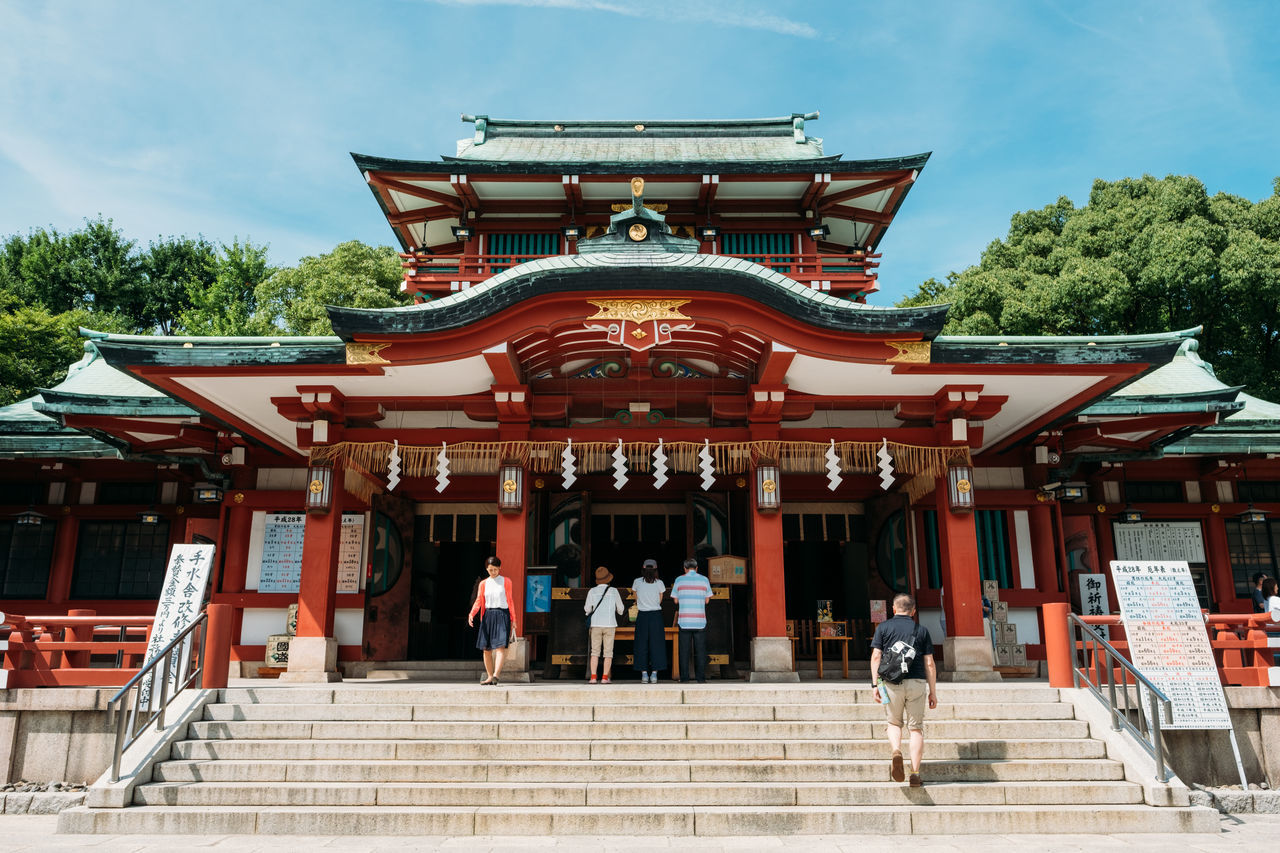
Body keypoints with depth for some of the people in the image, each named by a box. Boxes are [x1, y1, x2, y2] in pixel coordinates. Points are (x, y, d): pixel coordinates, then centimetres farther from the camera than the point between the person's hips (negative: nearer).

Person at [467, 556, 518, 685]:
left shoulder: (506, 581, 8)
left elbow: (510, 601, 7)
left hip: (502, 615, -3)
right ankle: (489, 676, 12)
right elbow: (478, 601, 5)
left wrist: (513, 619, 3)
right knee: (486, 648, 2)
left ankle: (496, 675, -27)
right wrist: (471, 614, -12)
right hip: (488, 616, 3)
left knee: (500, 646, -17)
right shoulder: (483, 584, 13)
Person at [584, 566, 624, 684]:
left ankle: (593, 677, 0)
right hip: (610, 624, -1)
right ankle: (605, 677, -1)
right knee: (608, 652, 4)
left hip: (596, 624, 1)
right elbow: (620, 608, 9)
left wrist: (587, 609, 28)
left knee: (595, 652, 6)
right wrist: (619, 612, 31)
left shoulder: (592, 591, 1)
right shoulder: (613, 591, 0)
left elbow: (587, 609, 5)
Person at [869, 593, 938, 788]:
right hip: (917, 683, 0)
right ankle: (915, 774, 5)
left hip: (891, 683, 0)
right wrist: (933, 692, 11)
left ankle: (896, 752, -10)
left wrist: (875, 684, 1)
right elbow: (929, 664, 7)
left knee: (894, 723, 17)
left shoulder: (883, 627, 7)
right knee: (916, 728, 9)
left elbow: (876, 656, -1)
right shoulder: (921, 631, 10)